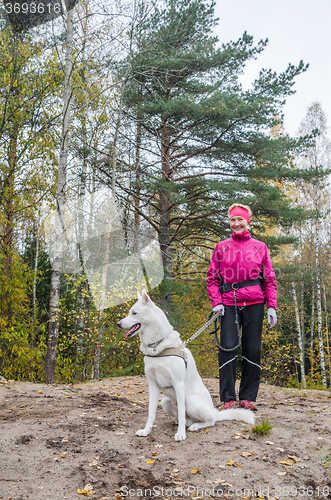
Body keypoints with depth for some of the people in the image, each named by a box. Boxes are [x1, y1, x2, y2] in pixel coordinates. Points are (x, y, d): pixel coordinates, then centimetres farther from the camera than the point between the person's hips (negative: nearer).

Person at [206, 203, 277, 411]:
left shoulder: (260, 247, 11)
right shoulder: (221, 247, 11)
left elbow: (270, 279, 10)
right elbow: (212, 277, 10)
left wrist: (272, 306, 0)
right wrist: (216, 302, -4)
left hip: (254, 302, 1)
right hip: (229, 303, 0)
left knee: (252, 349, 2)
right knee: (229, 347, -8)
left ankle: (248, 397, 15)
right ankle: (228, 399, 2)